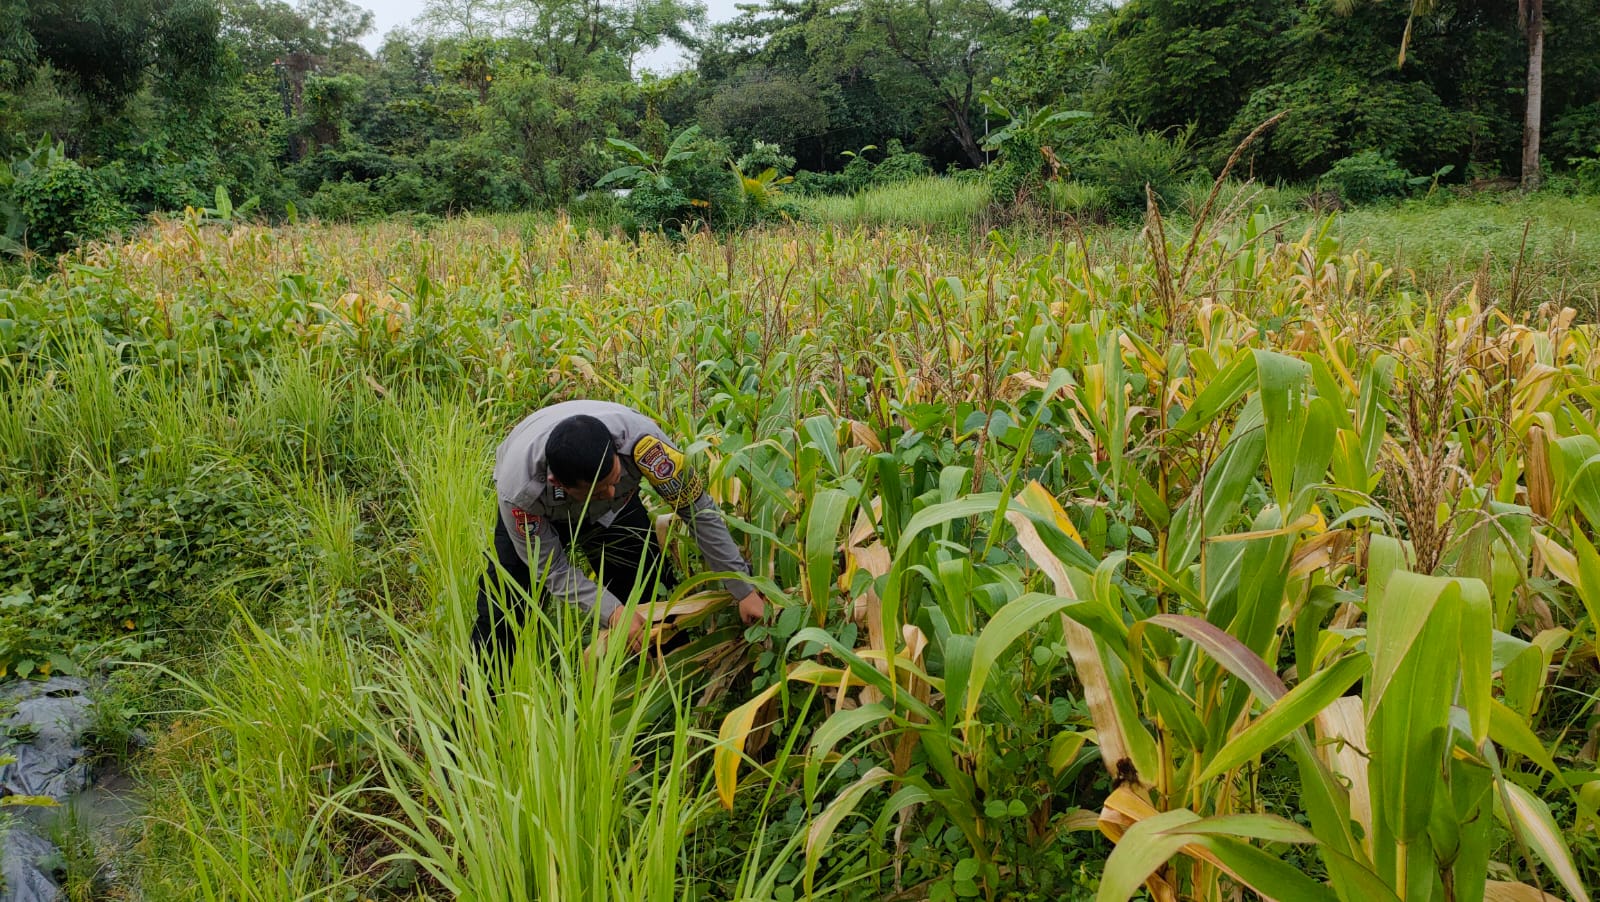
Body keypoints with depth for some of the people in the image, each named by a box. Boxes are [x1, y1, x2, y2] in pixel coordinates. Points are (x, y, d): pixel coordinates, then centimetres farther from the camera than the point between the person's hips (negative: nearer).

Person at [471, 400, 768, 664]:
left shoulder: (638, 437, -42)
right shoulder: (519, 489, -42)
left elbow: (699, 510, -29)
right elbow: (549, 567, -25)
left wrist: (743, 589, -26)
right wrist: (610, 611, -38)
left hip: (614, 512, 2)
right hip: (539, 515, -1)